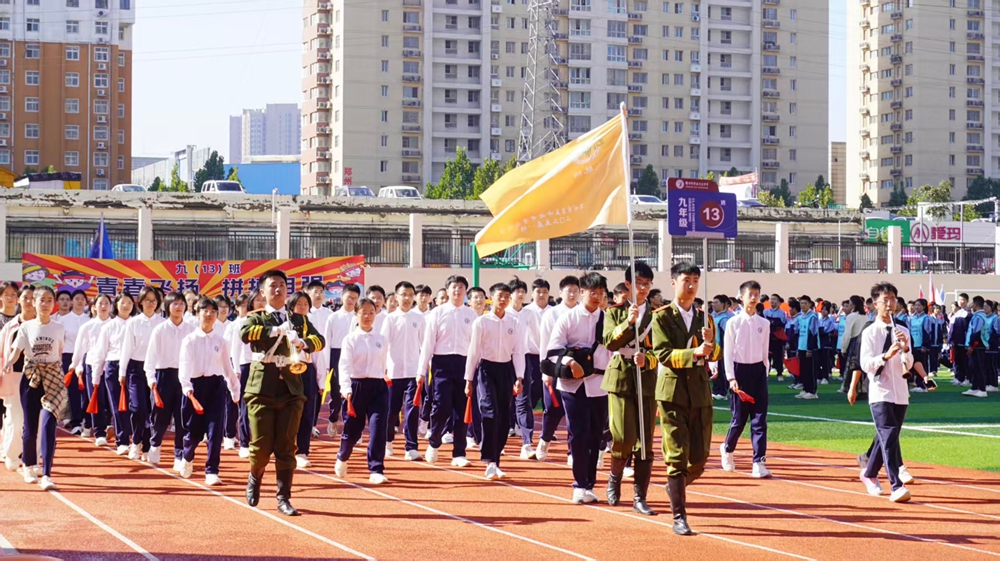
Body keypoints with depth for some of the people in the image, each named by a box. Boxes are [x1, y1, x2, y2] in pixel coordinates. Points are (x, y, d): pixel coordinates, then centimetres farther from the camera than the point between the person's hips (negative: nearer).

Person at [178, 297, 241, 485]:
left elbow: (227, 368, 16)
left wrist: (235, 389, 19)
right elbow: (184, 366, -10)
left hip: (216, 386, 2)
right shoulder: (190, 340, 0)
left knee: (216, 430, -8)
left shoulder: (220, 341, 8)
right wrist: (187, 387, -25)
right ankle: (187, 458, 37)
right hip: (196, 386, -2)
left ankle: (212, 472, -5)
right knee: (195, 430, 4)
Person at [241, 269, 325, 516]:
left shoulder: (299, 319, 12)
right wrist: (276, 330, -29)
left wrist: (304, 342, -24)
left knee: (286, 447, 0)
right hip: (262, 390, -2)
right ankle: (254, 478, 28)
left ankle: (284, 498, 5)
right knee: (261, 445, -1)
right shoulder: (256, 318, 3)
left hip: (291, 391, 2)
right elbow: (245, 334, -19)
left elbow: (319, 340, -2)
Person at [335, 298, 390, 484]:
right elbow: (344, 366, -12)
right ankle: (342, 458, 37)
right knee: (353, 429, 7)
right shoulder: (350, 339, -2)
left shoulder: (381, 340, 9)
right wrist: (346, 389, -26)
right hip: (357, 386, -2)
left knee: (378, 428, -11)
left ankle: (376, 471, -9)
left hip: (378, 386, 2)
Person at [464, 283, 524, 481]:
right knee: (490, 413, -16)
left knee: (504, 418, 5)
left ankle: (495, 462, 15)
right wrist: (469, 380, 0)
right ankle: (490, 463, -17)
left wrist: (519, 378, -3)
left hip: (506, 370, 4)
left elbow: (518, 352, 5)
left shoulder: (513, 323, 5)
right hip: (486, 368, -3)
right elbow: (473, 352, 0)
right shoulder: (481, 322, -3)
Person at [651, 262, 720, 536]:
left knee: (700, 457, 6)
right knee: (677, 456, -6)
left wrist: (710, 344, -16)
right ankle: (679, 517, -2)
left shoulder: (704, 318, 11)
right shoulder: (662, 316, -2)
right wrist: (694, 353, -25)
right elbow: (663, 354, -13)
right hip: (673, 392, -4)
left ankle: (675, 487, 35)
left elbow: (714, 356, 6)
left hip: (700, 392, 4)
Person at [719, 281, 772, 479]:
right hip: (740, 371, -3)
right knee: (739, 418, 3)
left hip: (758, 371, 3)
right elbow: (727, 352, -5)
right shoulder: (734, 323, -3)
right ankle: (727, 449, 31)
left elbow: (765, 352, 13)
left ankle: (759, 463, -4)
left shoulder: (764, 324, 7)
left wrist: (764, 374, 11)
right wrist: (731, 378, -11)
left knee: (759, 419, -3)